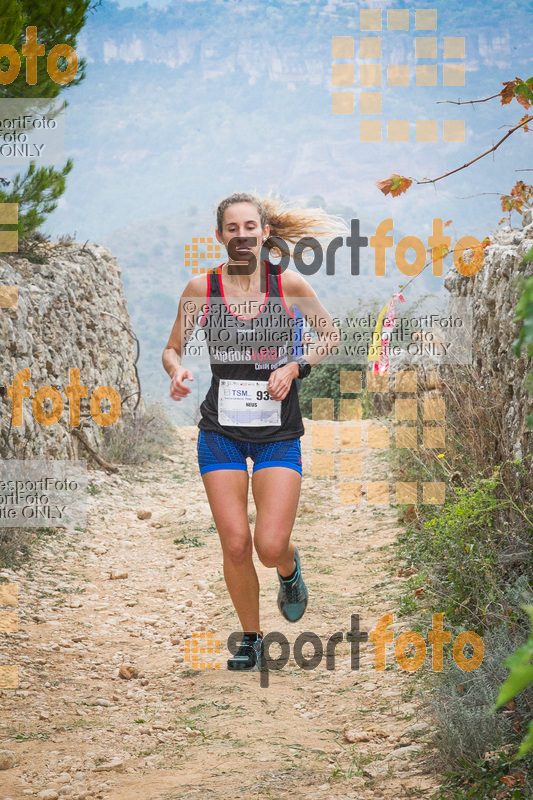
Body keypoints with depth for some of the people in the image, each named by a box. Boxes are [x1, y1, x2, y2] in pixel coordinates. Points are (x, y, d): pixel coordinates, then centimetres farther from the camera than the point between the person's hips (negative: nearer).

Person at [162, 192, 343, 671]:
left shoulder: (289, 284, -4)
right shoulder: (201, 289, -2)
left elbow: (331, 337, 8)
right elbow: (172, 348, 9)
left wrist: (295, 367, -9)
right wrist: (177, 371, -14)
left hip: (278, 433, -1)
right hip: (221, 431, 1)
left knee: (270, 546, -12)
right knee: (235, 546, -4)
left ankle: (290, 568, 27)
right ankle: (251, 639, 19)